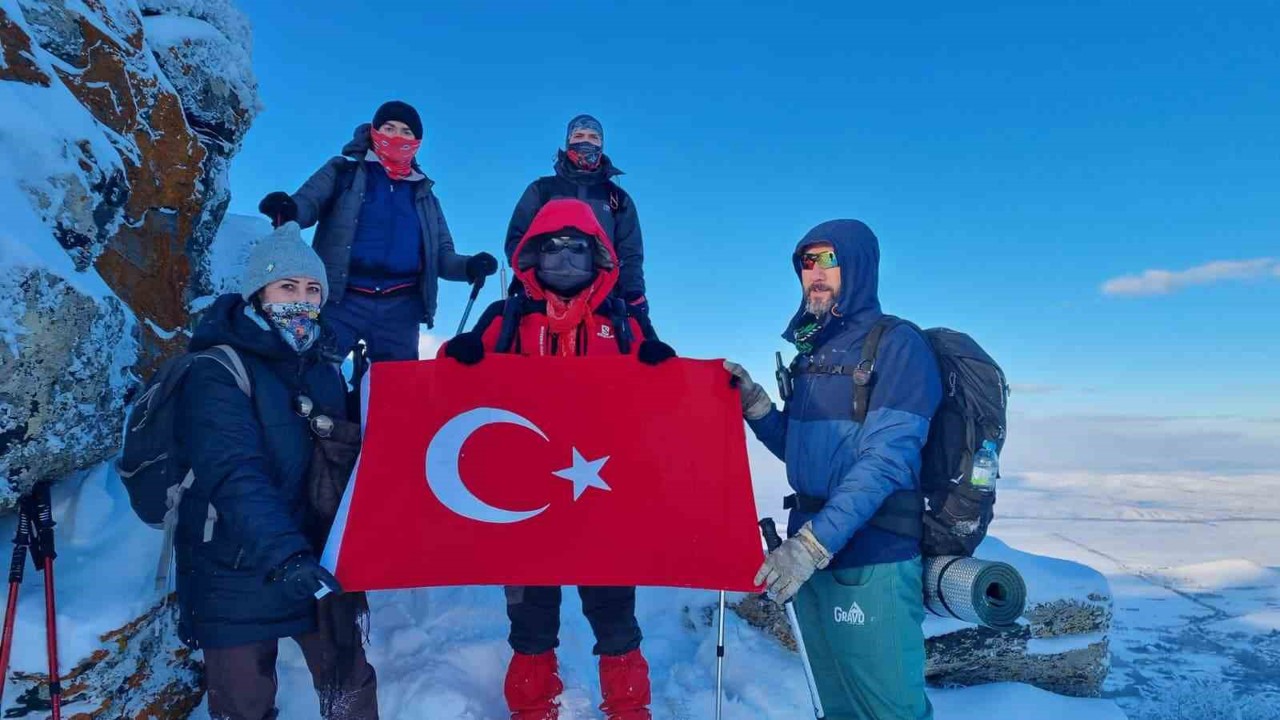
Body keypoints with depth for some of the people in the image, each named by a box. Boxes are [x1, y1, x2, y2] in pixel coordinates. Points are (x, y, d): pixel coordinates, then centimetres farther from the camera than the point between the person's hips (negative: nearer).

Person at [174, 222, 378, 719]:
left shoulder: (325, 368, 5)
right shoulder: (217, 372, -13)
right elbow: (235, 478, -26)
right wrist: (284, 554, -37)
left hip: (323, 568, 5)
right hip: (238, 575, -4)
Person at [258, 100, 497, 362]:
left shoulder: (423, 193, 20)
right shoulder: (344, 171, 12)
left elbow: (441, 255, 16)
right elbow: (306, 203, 0)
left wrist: (469, 266, -7)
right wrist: (286, 209, -25)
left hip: (400, 307, 3)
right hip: (341, 299, -2)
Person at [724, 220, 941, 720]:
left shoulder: (898, 345, -10)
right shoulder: (811, 349, 12)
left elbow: (885, 461, -20)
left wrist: (813, 543, -26)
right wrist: (752, 402, -1)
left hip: (872, 559, -7)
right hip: (810, 552, 7)